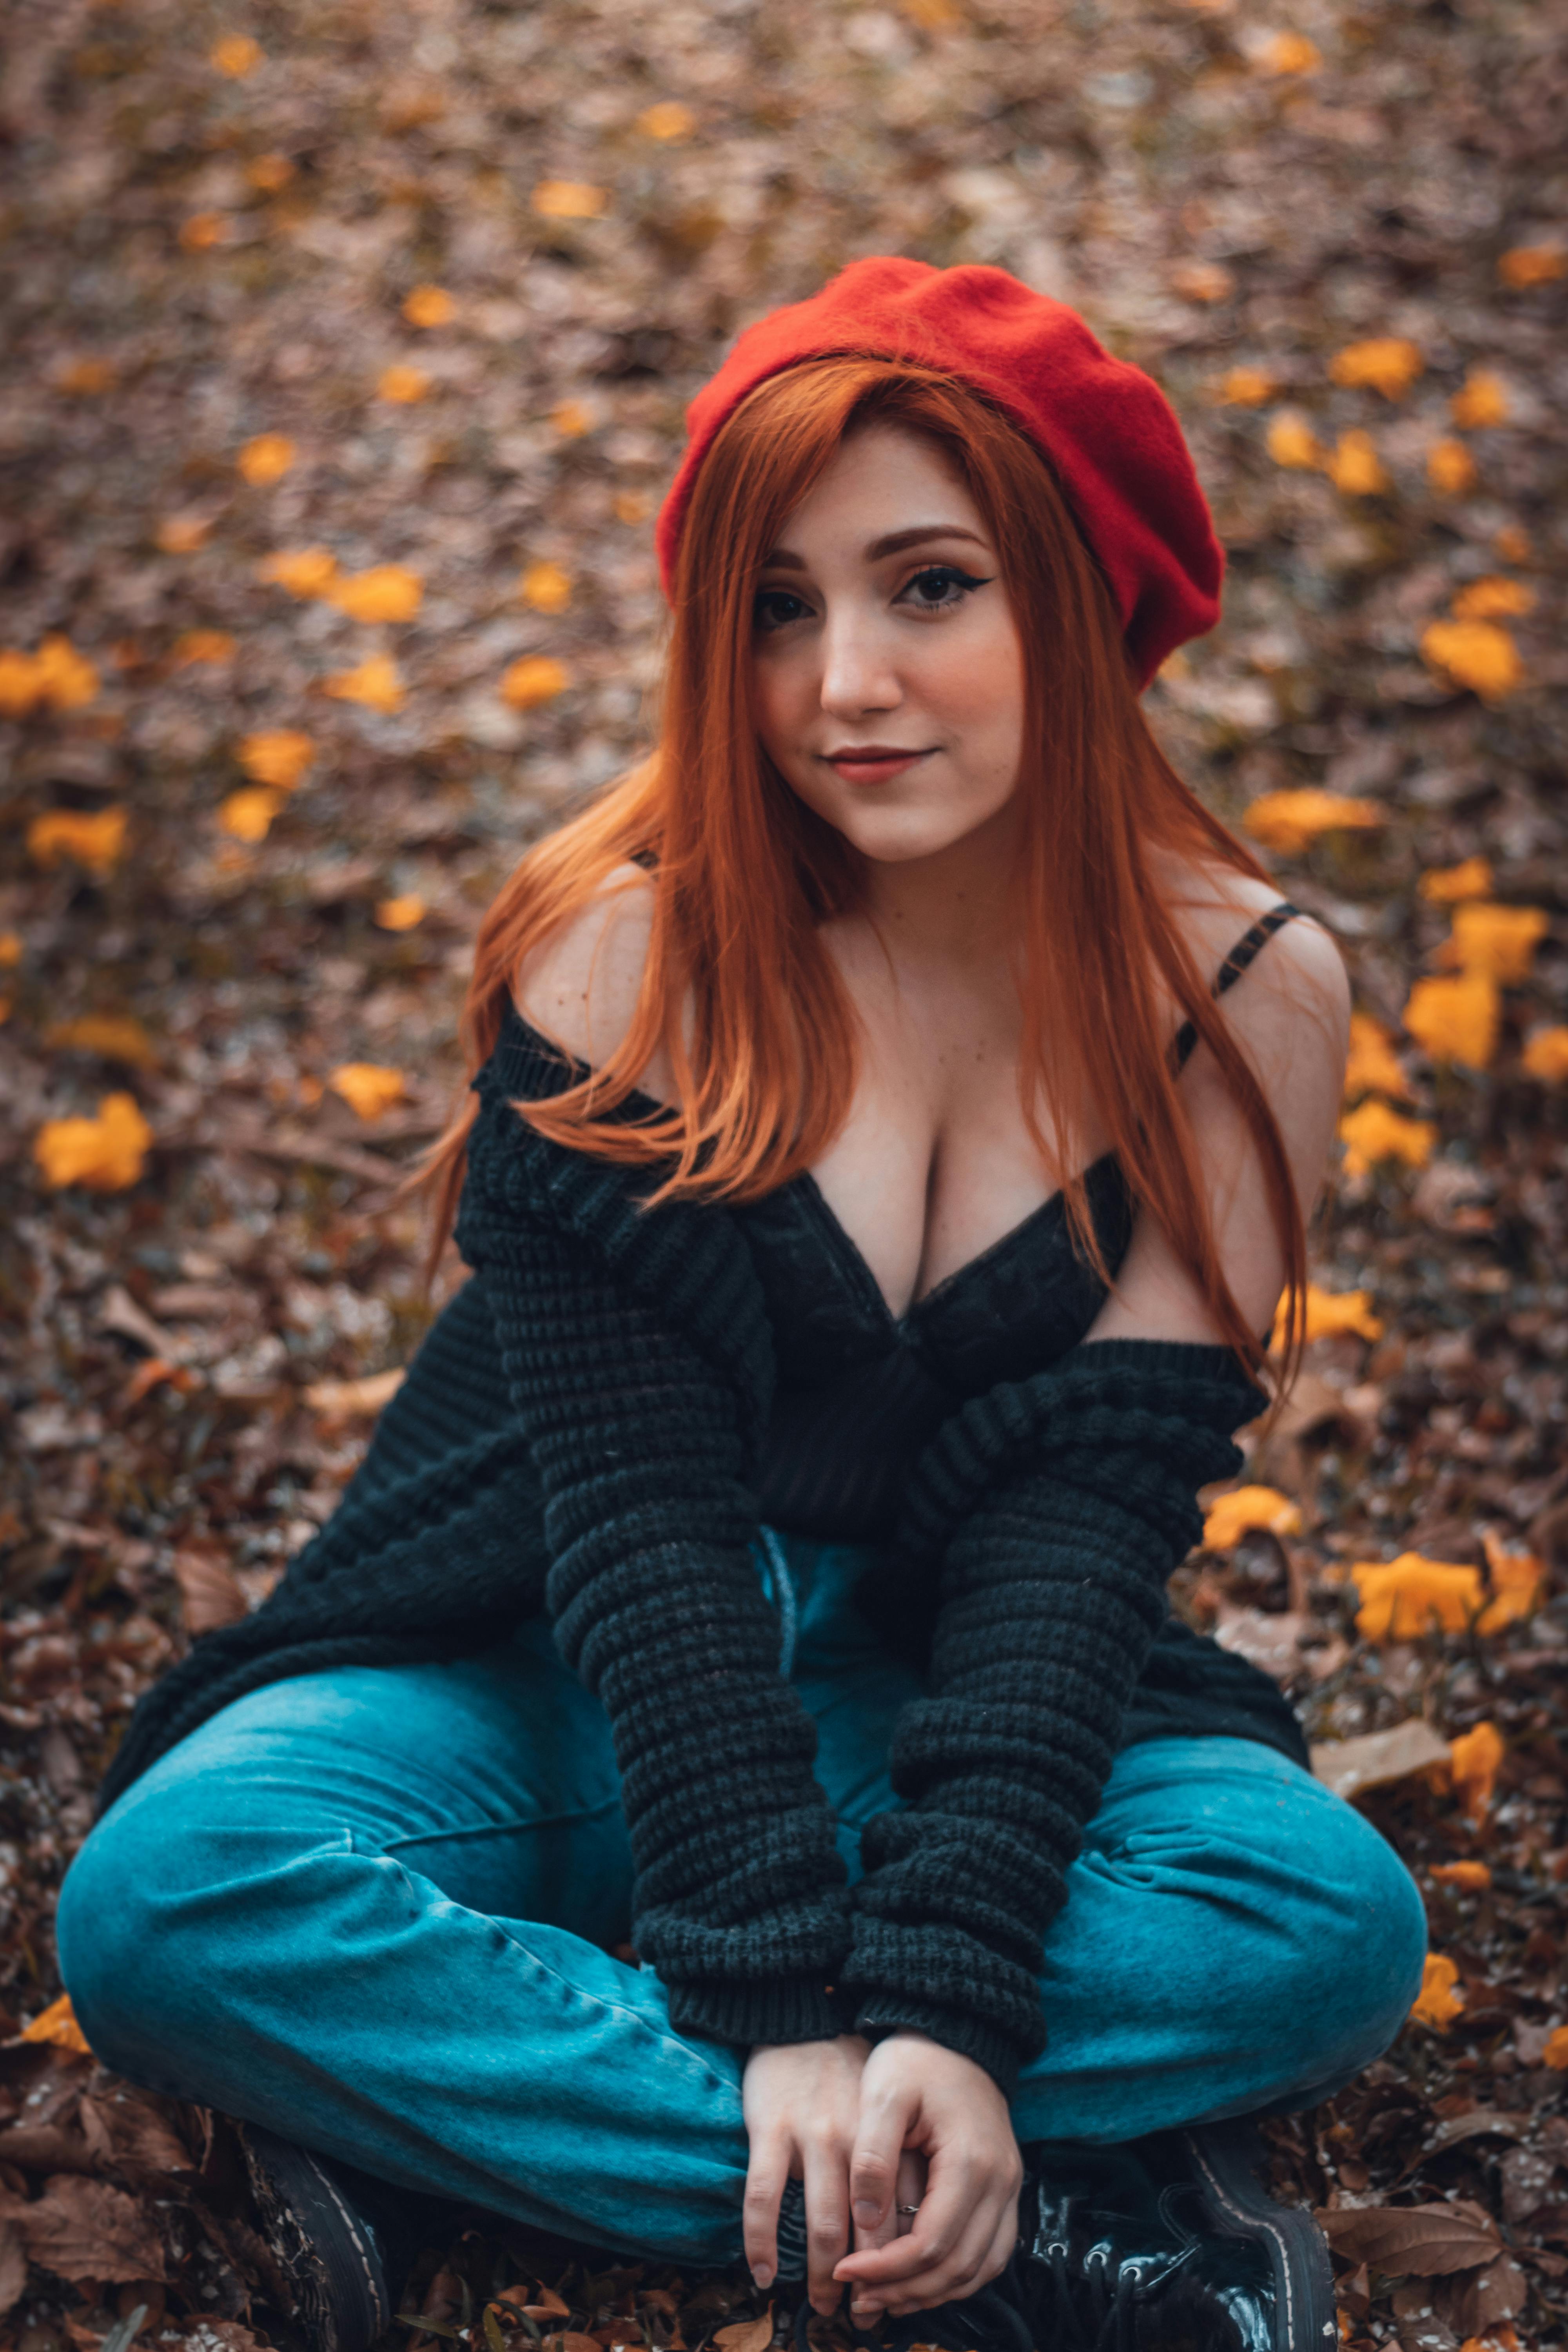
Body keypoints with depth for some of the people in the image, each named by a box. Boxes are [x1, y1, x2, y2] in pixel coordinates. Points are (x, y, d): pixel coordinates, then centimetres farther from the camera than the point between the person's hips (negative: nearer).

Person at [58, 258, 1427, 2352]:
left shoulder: (1244, 994, -9)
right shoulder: (623, 946, -14)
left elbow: (1083, 1513, -15)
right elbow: (635, 1499, -19)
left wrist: (943, 2000, -28)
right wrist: (782, 2004, -28)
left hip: (934, 1713, 1)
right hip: (538, 1689, -1)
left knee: (1329, 1918, -28)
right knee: (172, 1894, -30)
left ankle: (435, 2105, -24)